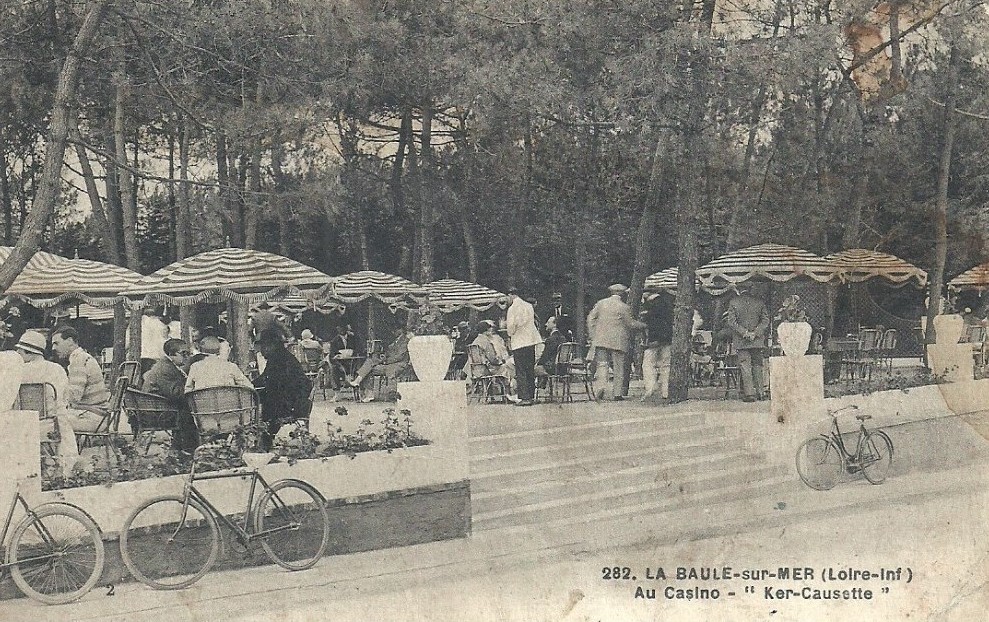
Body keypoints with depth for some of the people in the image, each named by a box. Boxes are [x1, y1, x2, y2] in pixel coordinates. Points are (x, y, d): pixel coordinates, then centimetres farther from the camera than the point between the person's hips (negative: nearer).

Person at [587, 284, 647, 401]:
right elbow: (631, 324, -2)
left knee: (601, 365, 5)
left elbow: (591, 318, 6)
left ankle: (600, 385, -17)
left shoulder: (601, 303, 6)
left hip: (601, 340, 3)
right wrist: (644, 325, 14)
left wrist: (593, 336, 10)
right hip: (618, 341, -3)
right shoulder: (624, 307, -6)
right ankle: (617, 393, 5)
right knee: (618, 367, 6)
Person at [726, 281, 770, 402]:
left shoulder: (734, 302, -3)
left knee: (745, 365, -1)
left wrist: (744, 332, -10)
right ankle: (759, 392, 9)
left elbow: (731, 321, -8)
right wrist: (755, 333, -6)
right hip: (757, 341, 2)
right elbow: (766, 320, 0)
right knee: (757, 365, 11)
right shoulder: (759, 302, 5)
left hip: (741, 341, -2)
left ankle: (749, 393, -8)